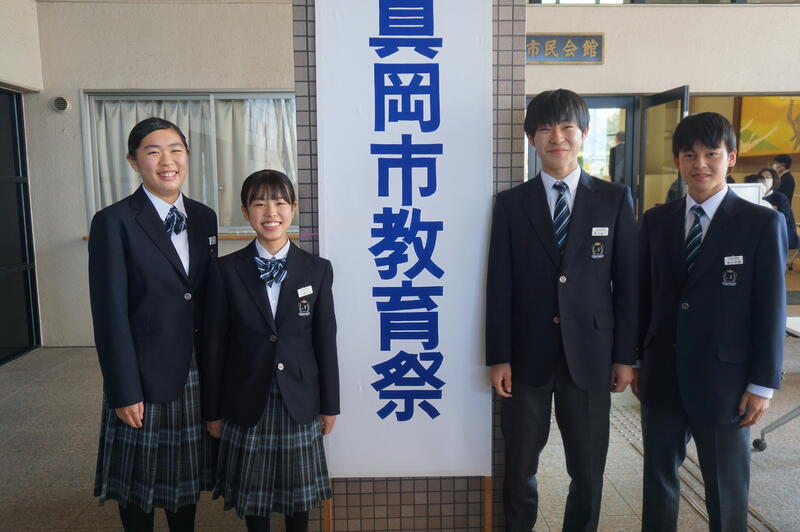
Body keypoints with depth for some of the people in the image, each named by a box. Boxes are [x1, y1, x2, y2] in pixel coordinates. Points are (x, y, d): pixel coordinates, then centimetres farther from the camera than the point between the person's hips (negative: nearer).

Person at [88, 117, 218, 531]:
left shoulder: (204, 218, 5)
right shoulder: (113, 222, -11)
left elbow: (210, 297, 8)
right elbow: (110, 314, -12)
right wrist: (124, 392, -13)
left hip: (197, 372, 4)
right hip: (146, 374, -4)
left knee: (185, 475, 19)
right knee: (139, 481, 13)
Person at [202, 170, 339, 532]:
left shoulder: (317, 270, -4)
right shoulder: (226, 271, -6)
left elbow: (326, 341, -1)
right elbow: (215, 345, -3)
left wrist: (329, 404, 3)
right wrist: (213, 410, 0)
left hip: (299, 401, 1)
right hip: (247, 401, 0)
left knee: (299, 490, 16)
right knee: (252, 490, 16)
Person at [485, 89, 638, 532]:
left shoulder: (614, 199, 2)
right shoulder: (511, 203, 1)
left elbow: (627, 282, 2)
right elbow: (499, 286, -2)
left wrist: (625, 354, 0)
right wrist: (498, 357, -5)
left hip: (589, 352, 0)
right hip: (528, 353, 0)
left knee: (588, 469, 12)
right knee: (520, 465, 14)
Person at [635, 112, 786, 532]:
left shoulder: (762, 223, -5)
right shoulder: (655, 221, 4)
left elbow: (770, 309, -5)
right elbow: (643, 296, 7)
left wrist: (763, 383, -7)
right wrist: (636, 360, 9)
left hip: (724, 379, -3)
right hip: (662, 376, 3)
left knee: (726, 491, 12)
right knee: (658, 477, 16)